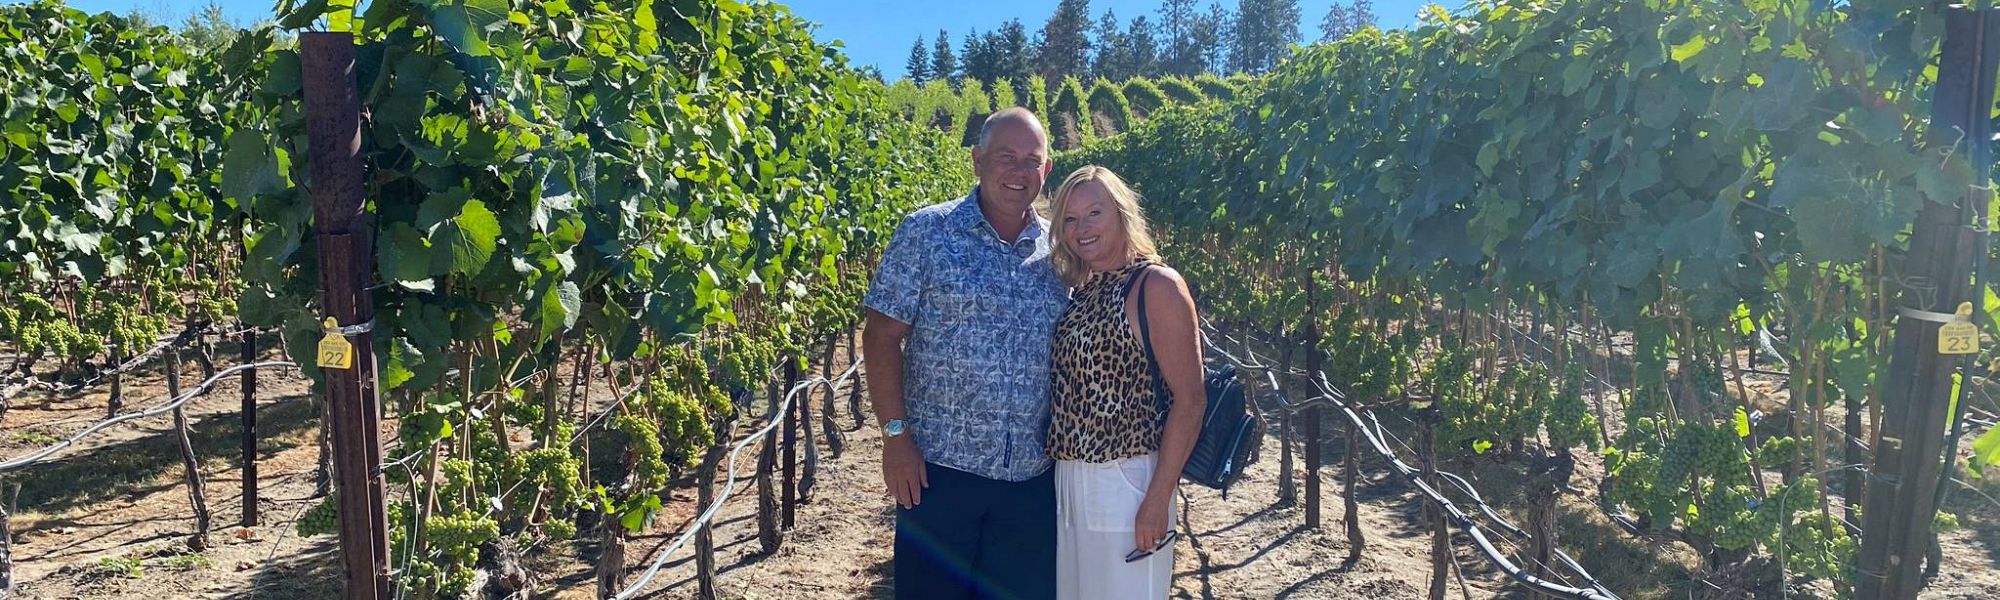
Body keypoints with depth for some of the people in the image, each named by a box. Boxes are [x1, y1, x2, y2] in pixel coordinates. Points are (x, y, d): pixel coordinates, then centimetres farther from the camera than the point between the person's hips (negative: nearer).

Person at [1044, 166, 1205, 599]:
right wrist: (1063, 477, 6)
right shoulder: (1080, 291, 11)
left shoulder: (1156, 285, -10)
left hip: (1126, 482, -7)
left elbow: (1189, 399, -15)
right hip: (1067, 481, 7)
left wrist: (1158, 499, -19)